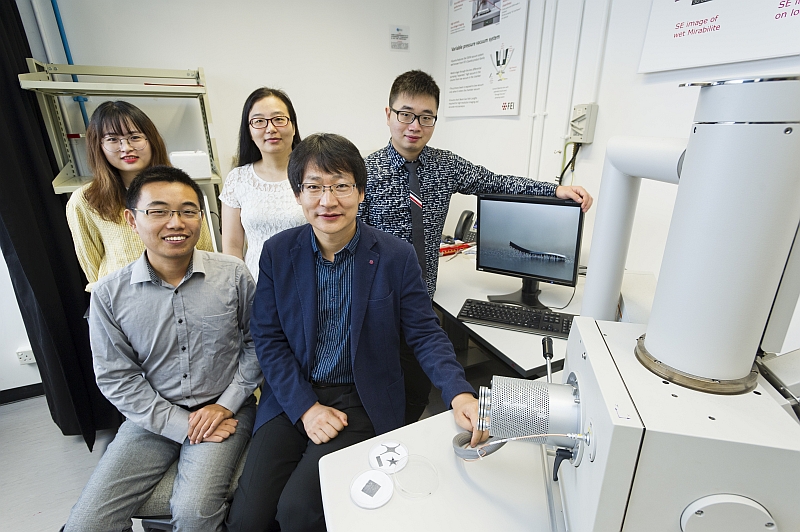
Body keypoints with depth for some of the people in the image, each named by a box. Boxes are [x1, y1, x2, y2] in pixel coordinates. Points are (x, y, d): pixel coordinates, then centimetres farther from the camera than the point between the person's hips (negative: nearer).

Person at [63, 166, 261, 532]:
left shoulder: (232, 274, -9)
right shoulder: (108, 295, -7)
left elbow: (256, 341, 0)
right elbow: (116, 378, -3)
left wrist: (227, 404, -8)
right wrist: (180, 425, -10)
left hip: (225, 410, -2)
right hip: (153, 417, 2)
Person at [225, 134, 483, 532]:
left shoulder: (396, 256, -11)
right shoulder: (278, 252, -4)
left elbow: (425, 334, -7)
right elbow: (268, 339, -2)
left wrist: (459, 394, -24)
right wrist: (305, 407, -11)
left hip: (363, 400, -2)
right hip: (293, 396, 3)